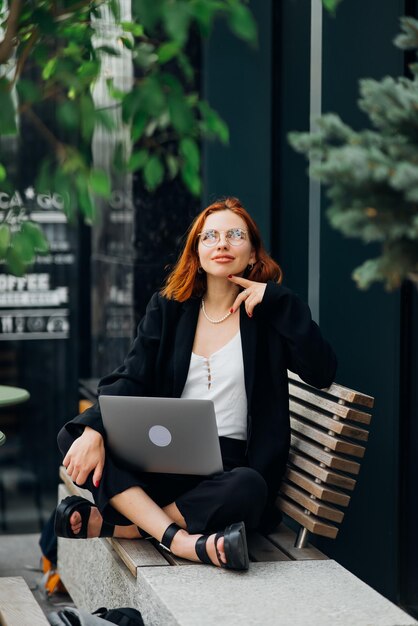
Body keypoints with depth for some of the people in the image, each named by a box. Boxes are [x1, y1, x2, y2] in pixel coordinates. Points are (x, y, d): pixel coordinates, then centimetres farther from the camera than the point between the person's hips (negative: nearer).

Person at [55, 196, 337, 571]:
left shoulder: (268, 314, 4)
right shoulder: (169, 308, 10)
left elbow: (322, 373, -10)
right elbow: (130, 380, -1)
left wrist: (279, 300, -13)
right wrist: (93, 431, -20)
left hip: (229, 466, -2)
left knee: (248, 490, -38)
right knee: (74, 436, -21)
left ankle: (109, 523, -26)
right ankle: (180, 540, -35)